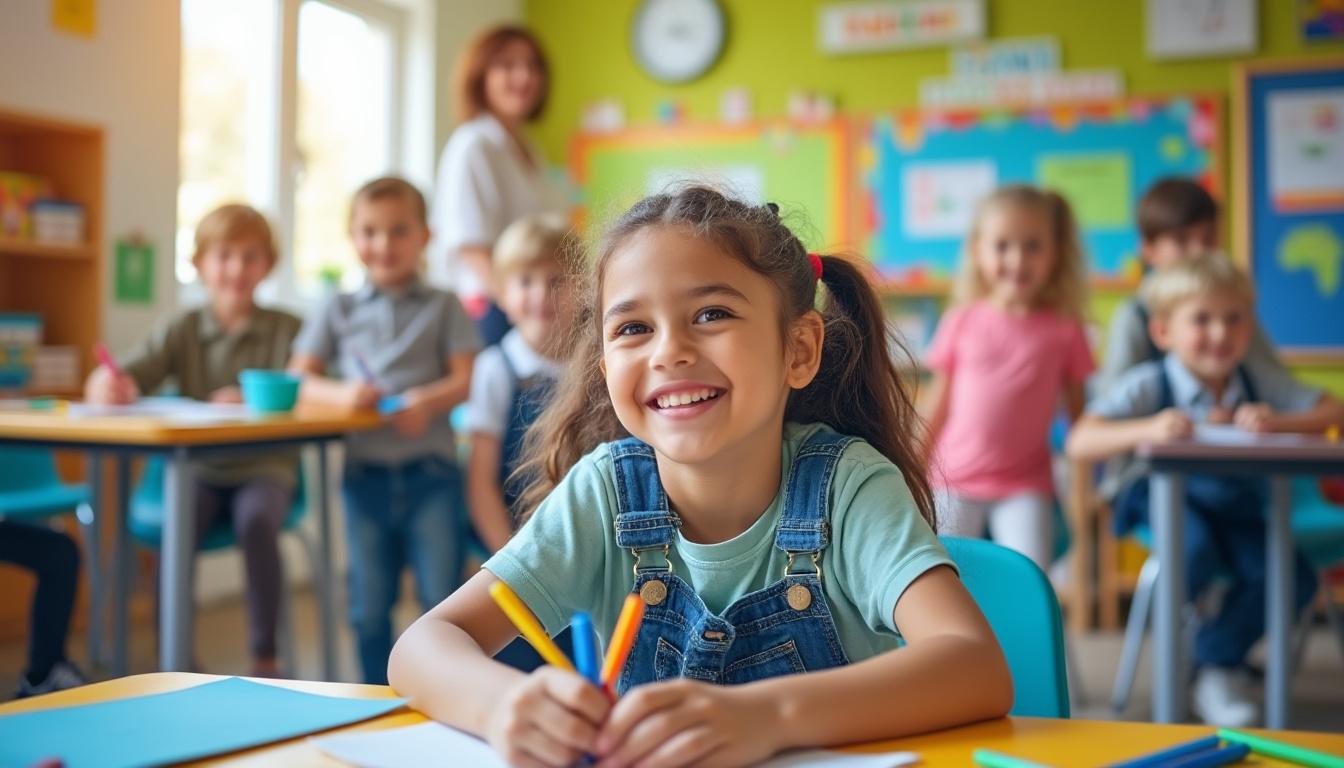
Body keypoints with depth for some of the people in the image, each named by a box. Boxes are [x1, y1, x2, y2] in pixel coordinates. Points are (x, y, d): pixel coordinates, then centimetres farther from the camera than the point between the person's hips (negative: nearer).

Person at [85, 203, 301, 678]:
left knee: (256, 521, -32)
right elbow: (123, 380, -3)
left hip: (264, 466, -1)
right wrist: (107, 385, -27)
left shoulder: (286, 329, 2)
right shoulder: (182, 330, 7)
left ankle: (265, 658, -18)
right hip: (199, 469, 2)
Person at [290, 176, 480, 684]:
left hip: (430, 470, -2)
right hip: (366, 473, 2)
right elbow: (298, 379, 6)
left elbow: (465, 379, -2)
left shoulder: (443, 307, 6)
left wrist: (430, 401, -22)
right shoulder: (338, 312, 11)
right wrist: (339, 393, -14)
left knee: (442, 598, -1)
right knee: (370, 605, 9)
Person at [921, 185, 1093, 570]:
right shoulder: (962, 322, 1)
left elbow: (1079, 412, 5)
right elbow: (939, 402, 7)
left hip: (1026, 485, -1)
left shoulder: (1064, 331, -1)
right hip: (955, 481, 1)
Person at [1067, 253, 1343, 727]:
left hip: (1236, 507, 4)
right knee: (1196, 555, -34)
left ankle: (1218, 661, 10)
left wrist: (1278, 422, -21)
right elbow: (1080, 443, -26)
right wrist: (1147, 430, -44)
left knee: (1293, 579, -16)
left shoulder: (1258, 386, -1)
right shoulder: (1150, 385, -15)